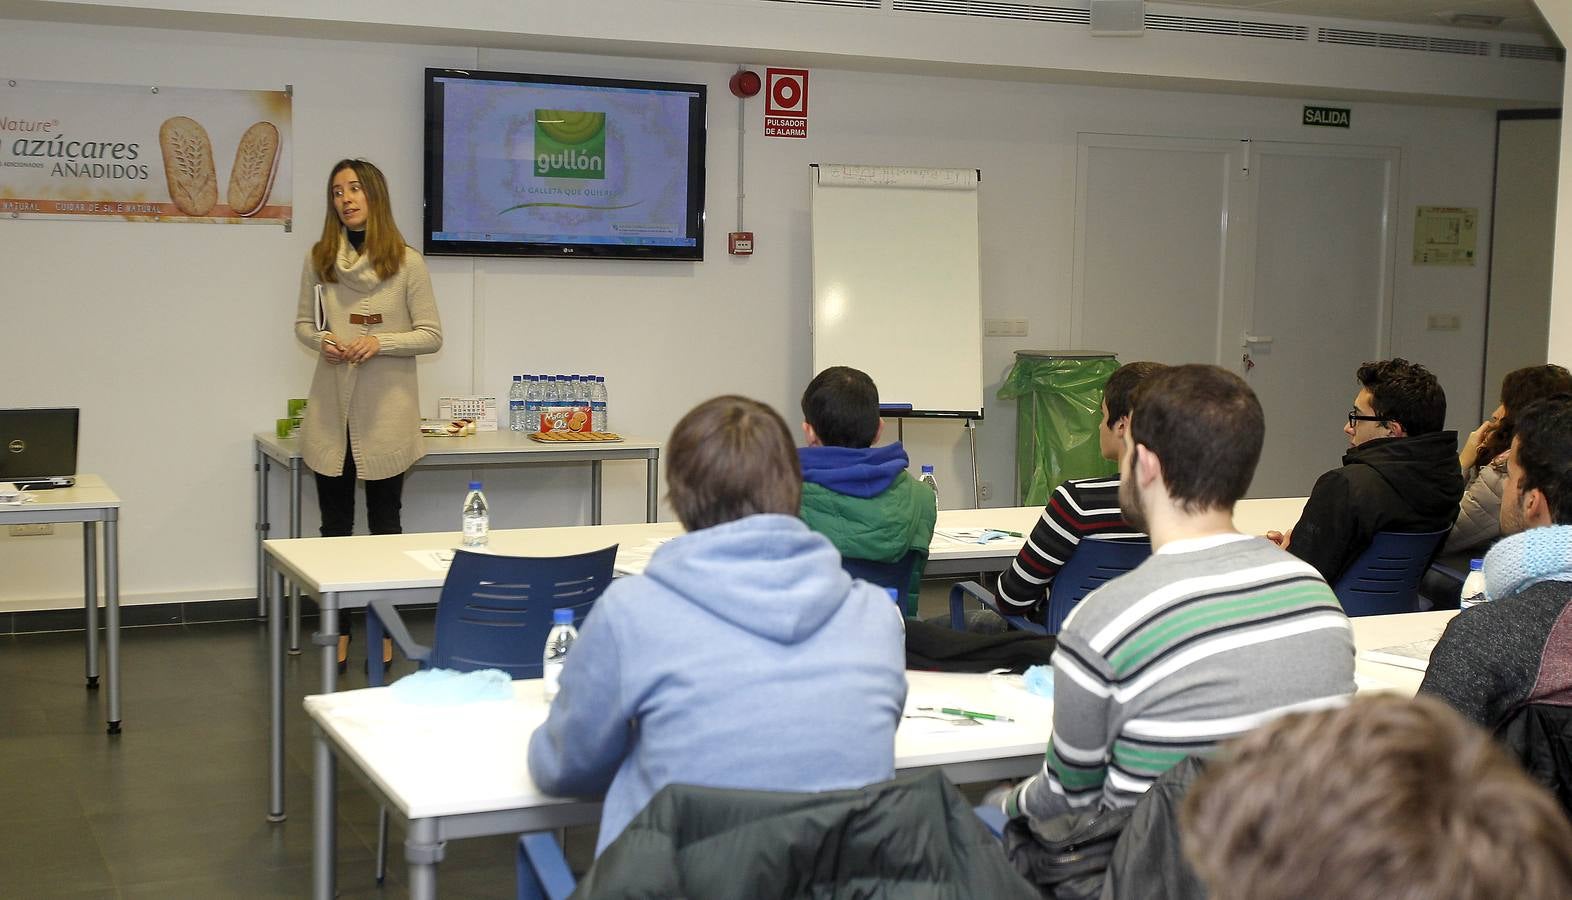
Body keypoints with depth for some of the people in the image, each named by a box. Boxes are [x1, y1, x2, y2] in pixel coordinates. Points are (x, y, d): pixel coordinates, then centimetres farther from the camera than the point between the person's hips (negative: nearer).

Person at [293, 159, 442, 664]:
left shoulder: (406, 262, -4)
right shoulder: (319, 259, 4)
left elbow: (431, 336, -3)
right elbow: (303, 323, 13)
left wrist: (381, 342, -18)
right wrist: (321, 341, -9)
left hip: (386, 411, -3)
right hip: (331, 408, 3)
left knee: (384, 523, 7)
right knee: (334, 523, 9)